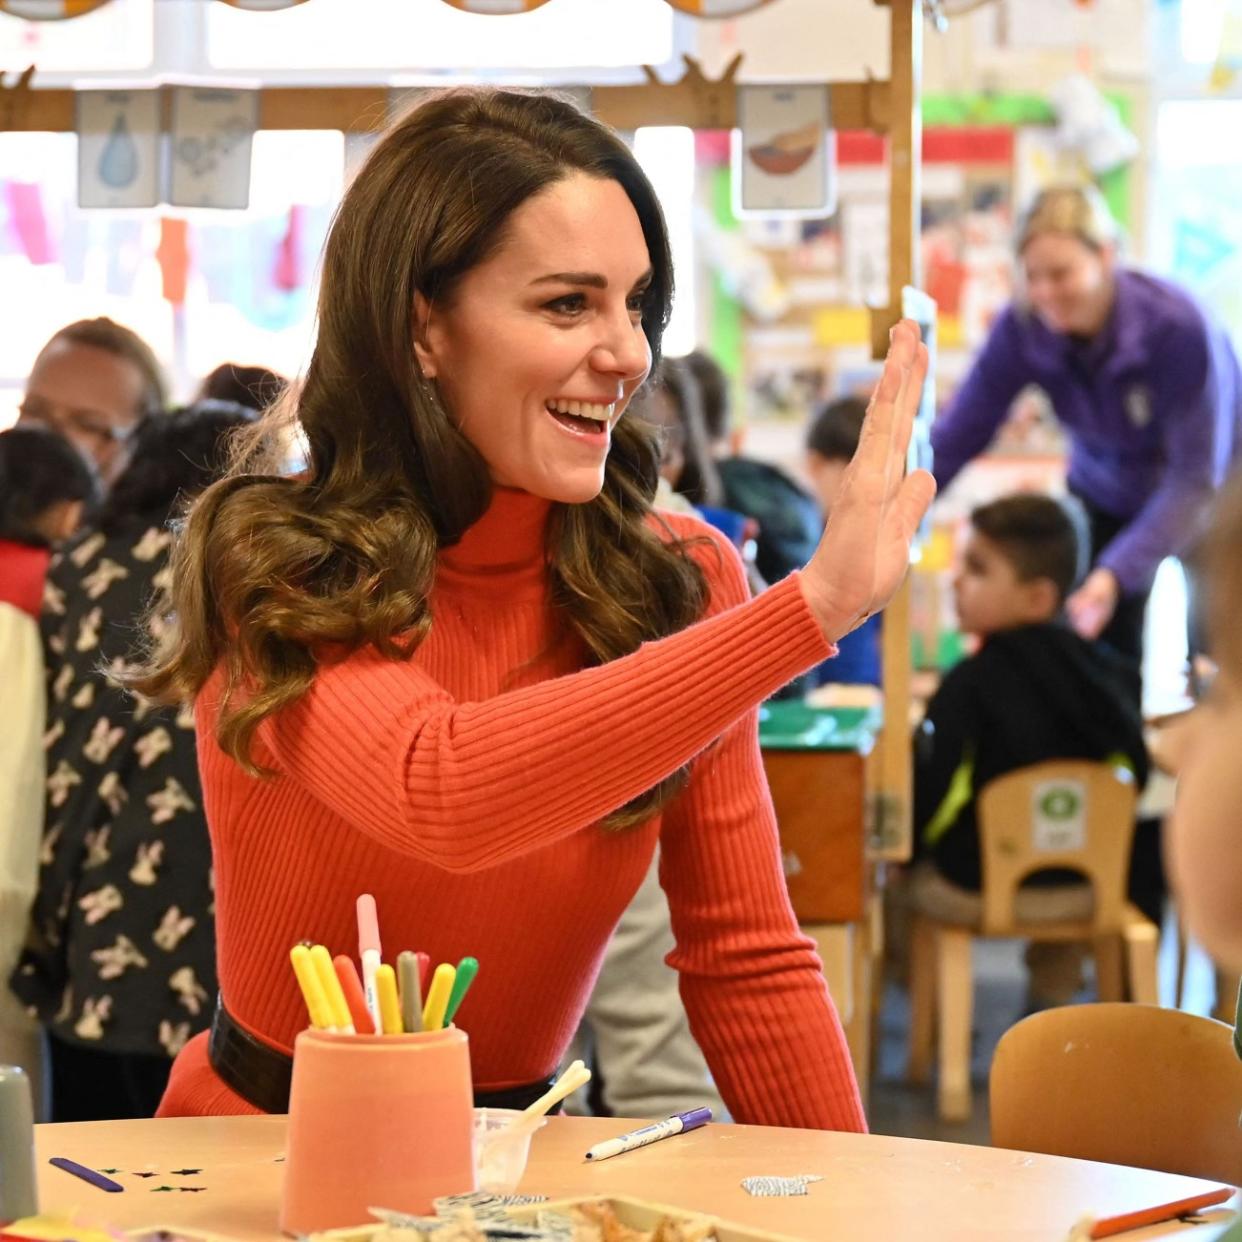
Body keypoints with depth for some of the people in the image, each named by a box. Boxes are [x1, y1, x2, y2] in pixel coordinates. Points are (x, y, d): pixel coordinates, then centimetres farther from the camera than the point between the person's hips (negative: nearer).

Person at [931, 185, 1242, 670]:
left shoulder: (1178, 327, -32)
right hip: (1106, 498, 3)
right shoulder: (1021, 330, -21)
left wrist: (1117, 574, -42)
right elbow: (952, 442, -17)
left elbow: (1196, 479, -31)